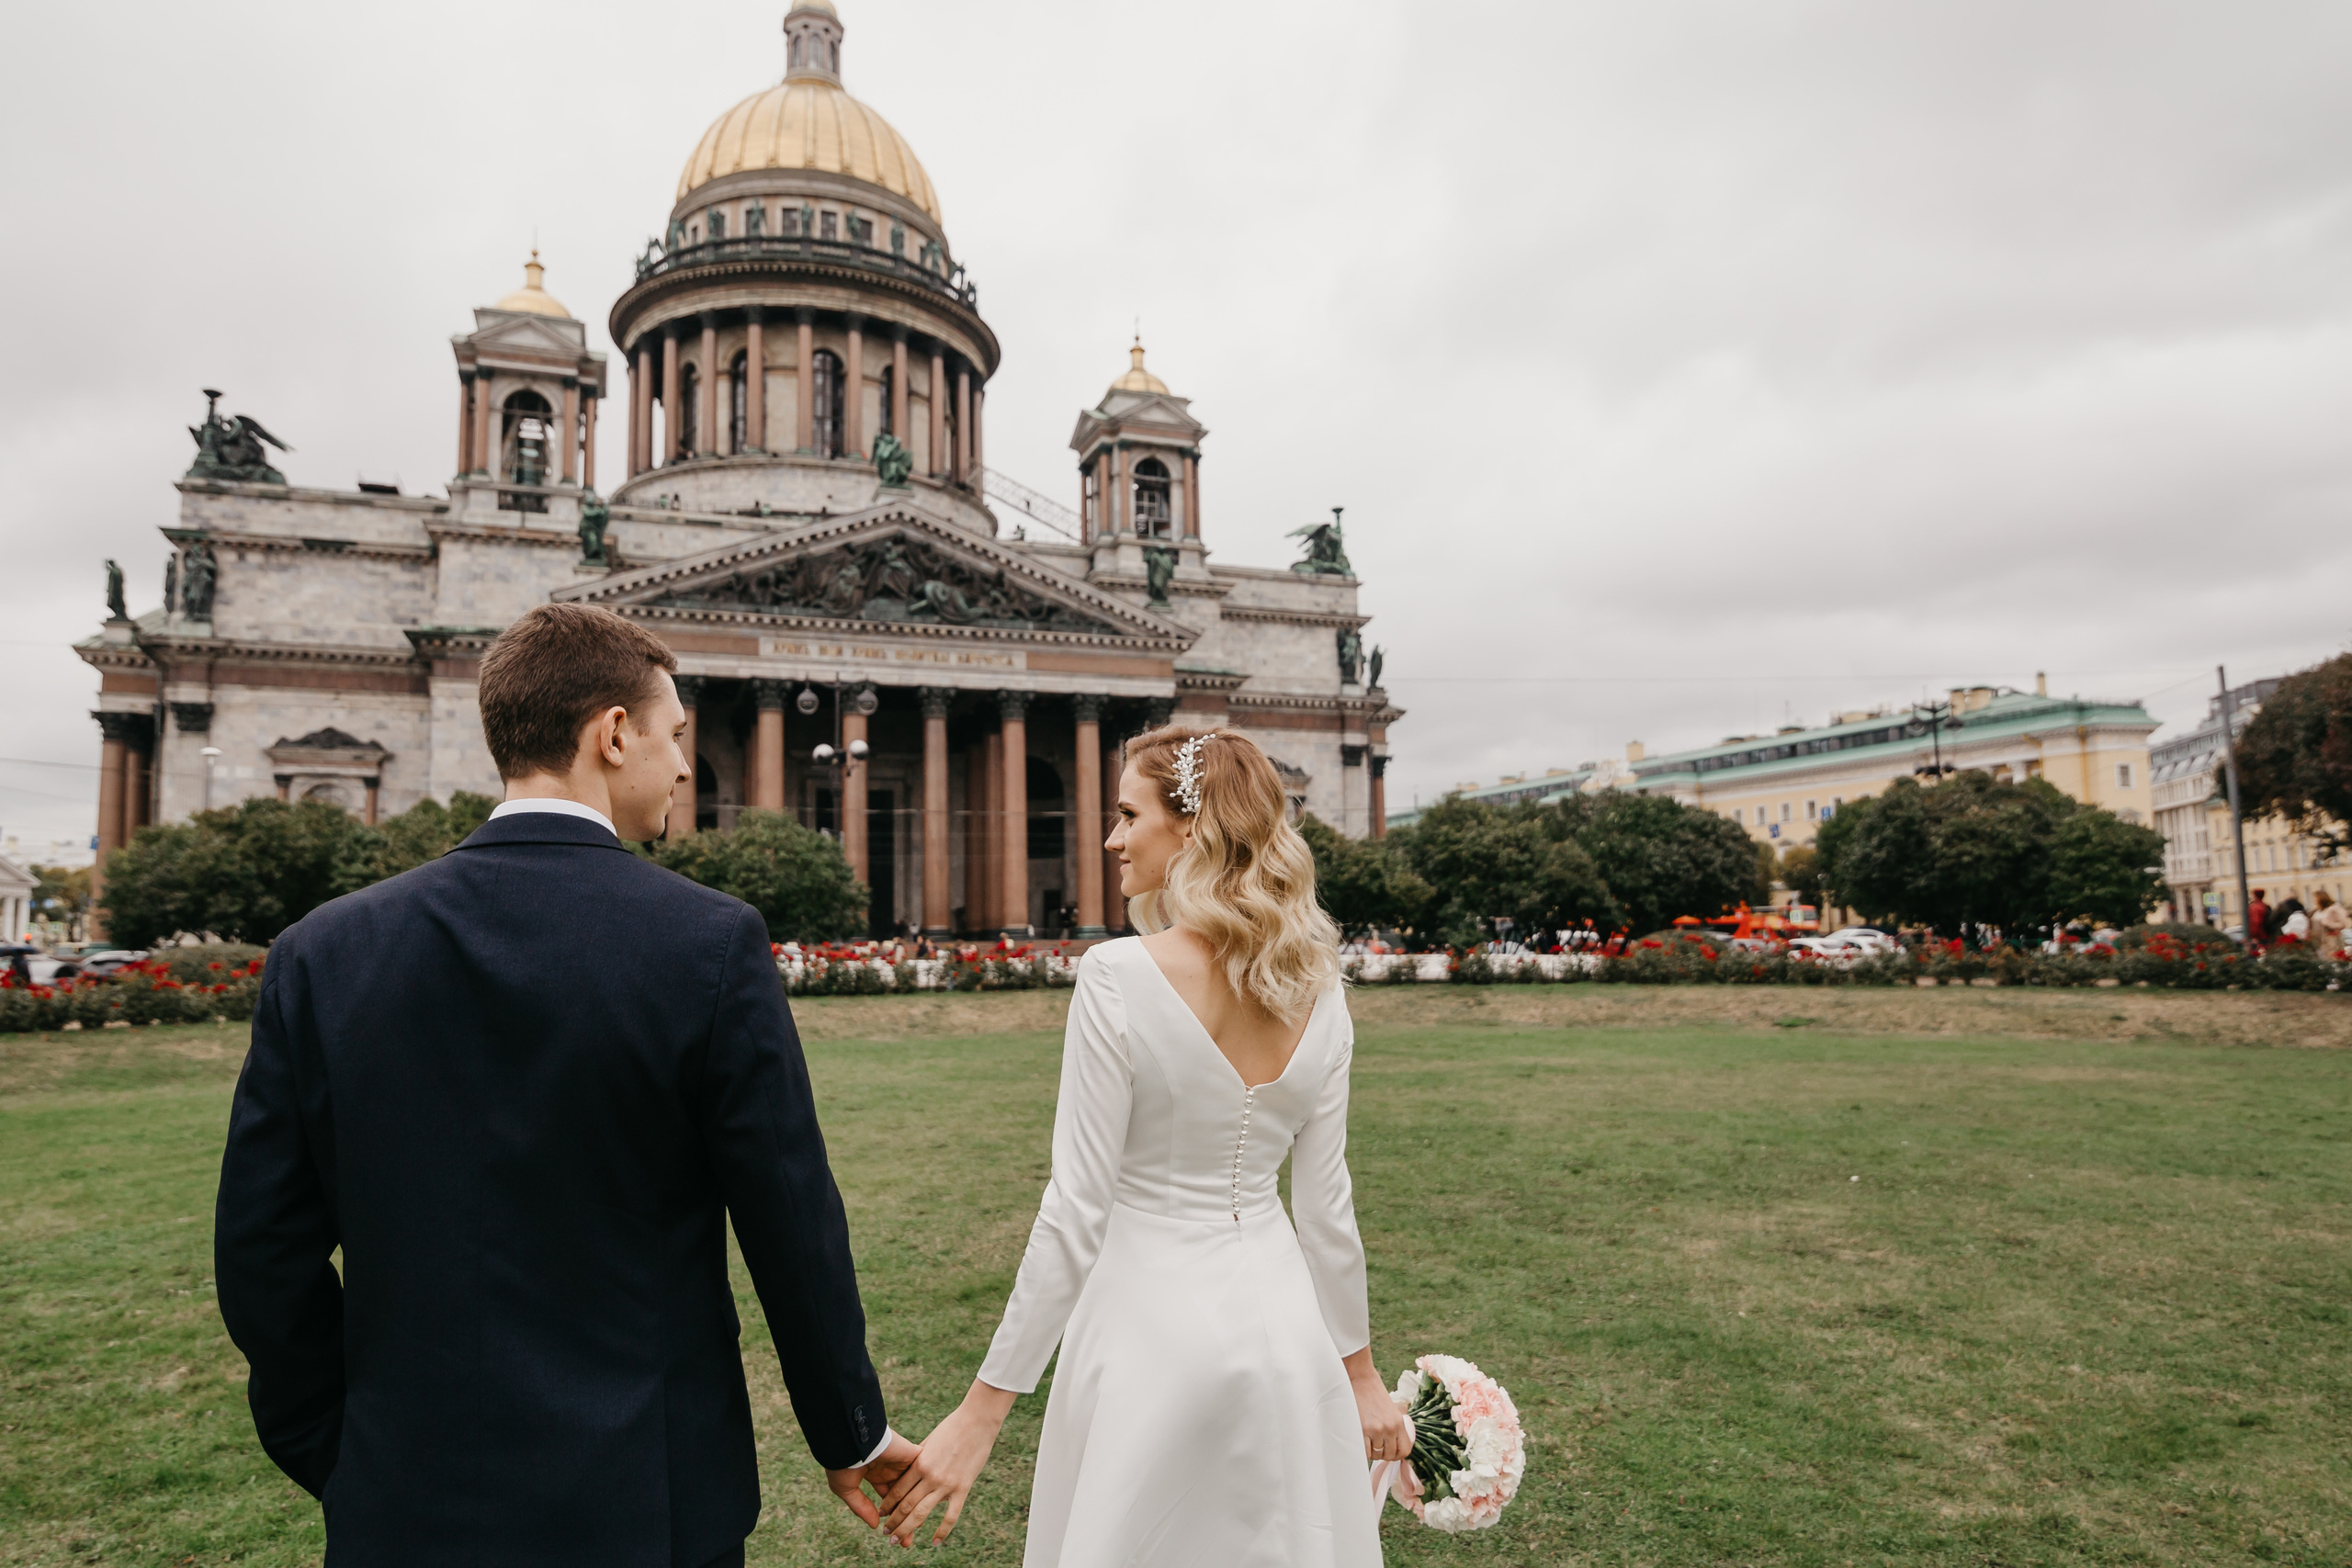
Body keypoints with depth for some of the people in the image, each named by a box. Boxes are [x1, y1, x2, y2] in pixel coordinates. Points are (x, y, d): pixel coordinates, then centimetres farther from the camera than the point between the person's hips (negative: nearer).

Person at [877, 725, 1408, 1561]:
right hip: (1284, 1315, 5)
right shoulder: (1314, 986, -4)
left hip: (1152, 1321, -4)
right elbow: (1326, 1204, 1)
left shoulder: (1118, 975, -19)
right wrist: (1359, 1369, 14)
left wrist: (983, 1410, -9)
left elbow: (1078, 1210, -18)